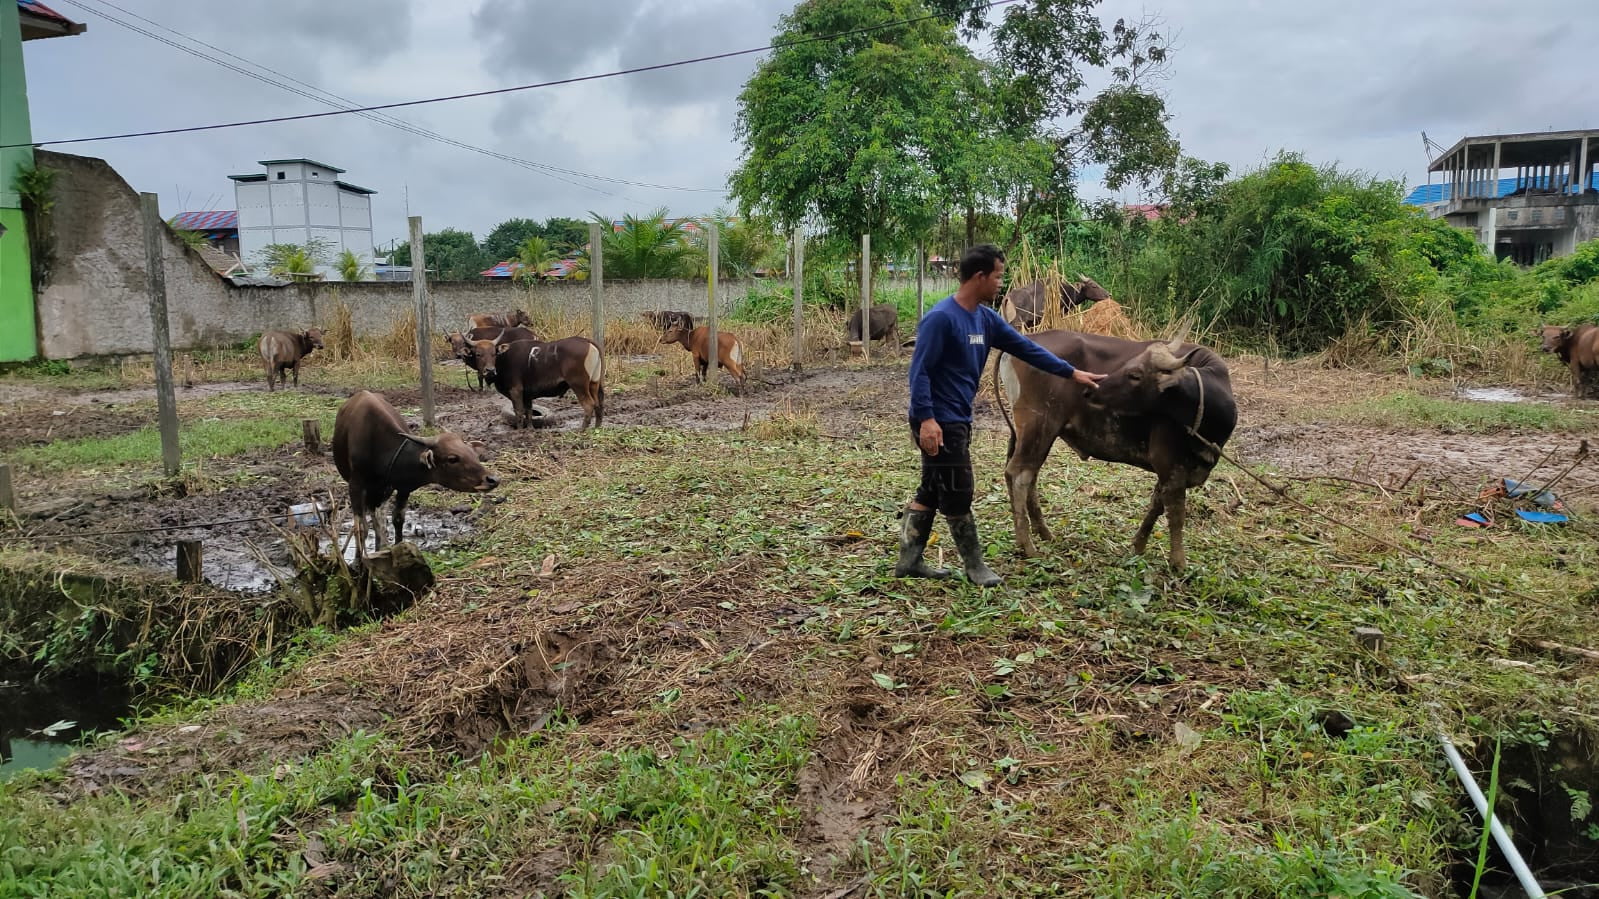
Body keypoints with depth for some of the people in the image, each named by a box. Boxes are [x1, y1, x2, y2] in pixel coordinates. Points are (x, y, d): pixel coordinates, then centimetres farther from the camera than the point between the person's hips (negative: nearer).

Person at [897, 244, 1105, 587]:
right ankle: (974, 566, 13)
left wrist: (1070, 372, 14)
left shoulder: (986, 318, 10)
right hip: (938, 422, -9)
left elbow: (1025, 347, 14)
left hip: (958, 420, 9)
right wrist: (926, 418, -26)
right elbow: (920, 371, -19)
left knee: (932, 492, 13)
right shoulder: (941, 318, -17)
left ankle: (909, 561, 22)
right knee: (957, 494, 0)